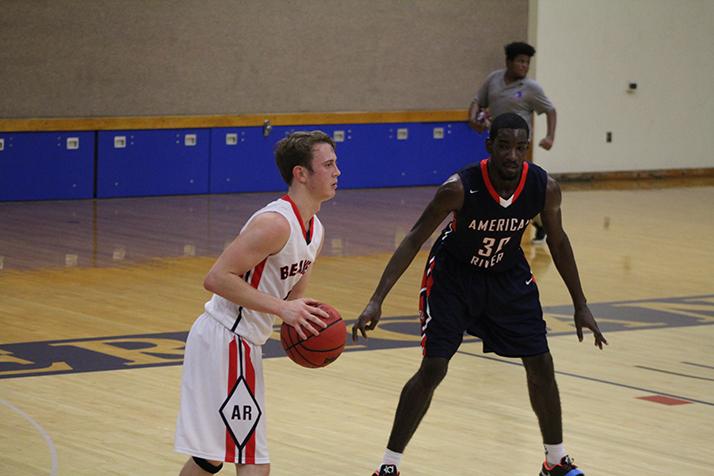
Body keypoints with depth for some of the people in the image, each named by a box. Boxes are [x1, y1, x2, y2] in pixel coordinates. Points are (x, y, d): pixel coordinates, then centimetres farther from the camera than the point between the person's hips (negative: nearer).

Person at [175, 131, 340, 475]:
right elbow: (216, 278, -24)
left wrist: (306, 317, -1)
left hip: (241, 343, 10)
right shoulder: (275, 223, -20)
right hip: (225, 340, -10)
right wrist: (281, 308, -26)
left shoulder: (315, 230, 11)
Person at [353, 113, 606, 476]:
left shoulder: (545, 188, -22)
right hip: (453, 275, -4)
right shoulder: (459, 188, -32)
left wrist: (580, 305, 2)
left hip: (508, 276, 4)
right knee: (432, 368, -11)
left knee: (540, 365, 4)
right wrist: (377, 301, -32)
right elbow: (414, 240, -25)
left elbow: (558, 242, -3)